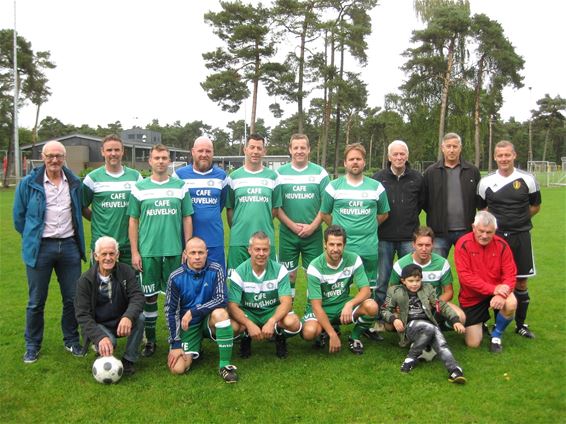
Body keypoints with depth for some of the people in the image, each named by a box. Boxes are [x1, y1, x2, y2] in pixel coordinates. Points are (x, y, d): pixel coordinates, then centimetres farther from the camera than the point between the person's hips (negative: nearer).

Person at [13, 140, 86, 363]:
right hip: (40, 248, -2)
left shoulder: (74, 182, 4)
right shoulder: (29, 183, -4)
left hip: (69, 245, 3)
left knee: (73, 298, 9)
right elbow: (19, 216, 4)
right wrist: (32, 239, 8)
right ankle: (32, 346, 21)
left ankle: (71, 340, 26)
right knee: (36, 301, 6)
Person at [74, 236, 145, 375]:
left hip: (122, 322, 2)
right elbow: (82, 315, -16)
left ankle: (128, 360, -10)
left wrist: (128, 316, -41)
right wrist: (100, 337, -33)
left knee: (139, 317, -30)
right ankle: (99, 348, 5)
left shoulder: (126, 271, -8)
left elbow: (137, 296, -18)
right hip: (99, 326, -2)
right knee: (108, 343, -34)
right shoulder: (85, 280, -12)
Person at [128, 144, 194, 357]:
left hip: (175, 251, 0)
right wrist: (134, 252, -1)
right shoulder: (139, 188, 4)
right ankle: (150, 339, 19)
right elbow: (133, 221, 5)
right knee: (149, 296, 6)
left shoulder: (180, 187, 6)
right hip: (148, 251, 0)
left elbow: (187, 219, 7)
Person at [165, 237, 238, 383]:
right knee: (177, 368, -15)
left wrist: (193, 312, -26)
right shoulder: (176, 277, -11)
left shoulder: (216, 270, -14)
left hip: (210, 320, -1)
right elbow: (171, 311, -6)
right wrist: (175, 344, -10)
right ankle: (195, 348, 21)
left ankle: (225, 365, -22)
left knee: (220, 313, -35)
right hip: (188, 325, 1)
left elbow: (221, 300, -20)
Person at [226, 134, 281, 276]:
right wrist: (236, 229, 2)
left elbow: (275, 207, 8)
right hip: (238, 239, 0)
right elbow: (229, 209, 6)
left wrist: (263, 225, 2)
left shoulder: (272, 176, 7)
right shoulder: (234, 177, 5)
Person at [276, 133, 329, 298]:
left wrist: (312, 226, -10)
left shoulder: (320, 173, 2)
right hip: (287, 233, 0)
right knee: (289, 274, 8)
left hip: (313, 234, 0)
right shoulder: (280, 173, 2)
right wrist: (293, 225, -10)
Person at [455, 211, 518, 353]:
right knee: (473, 343, -2)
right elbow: (465, 276, -22)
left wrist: (501, 294, -30)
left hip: (496, 292, 2)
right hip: (471, 297, -2)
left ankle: (496, 336, -3)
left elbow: (510, 274, -11)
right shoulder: (463, 244, -18)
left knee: (511, 304, -33)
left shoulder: (501, 245, -9)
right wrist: (493, 289, -29)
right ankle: (480, 324, 36)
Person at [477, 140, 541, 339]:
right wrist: (494, 222, -2)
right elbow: (482, 209, 12)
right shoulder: (486, 182, 1)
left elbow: (535, 206, 11)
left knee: (521, 282, 7)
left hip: (520, 237, 0)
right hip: (495, 236, 0)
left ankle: (521, 324, 23)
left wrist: (517, 220, 3)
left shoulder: (527, 179, -1)